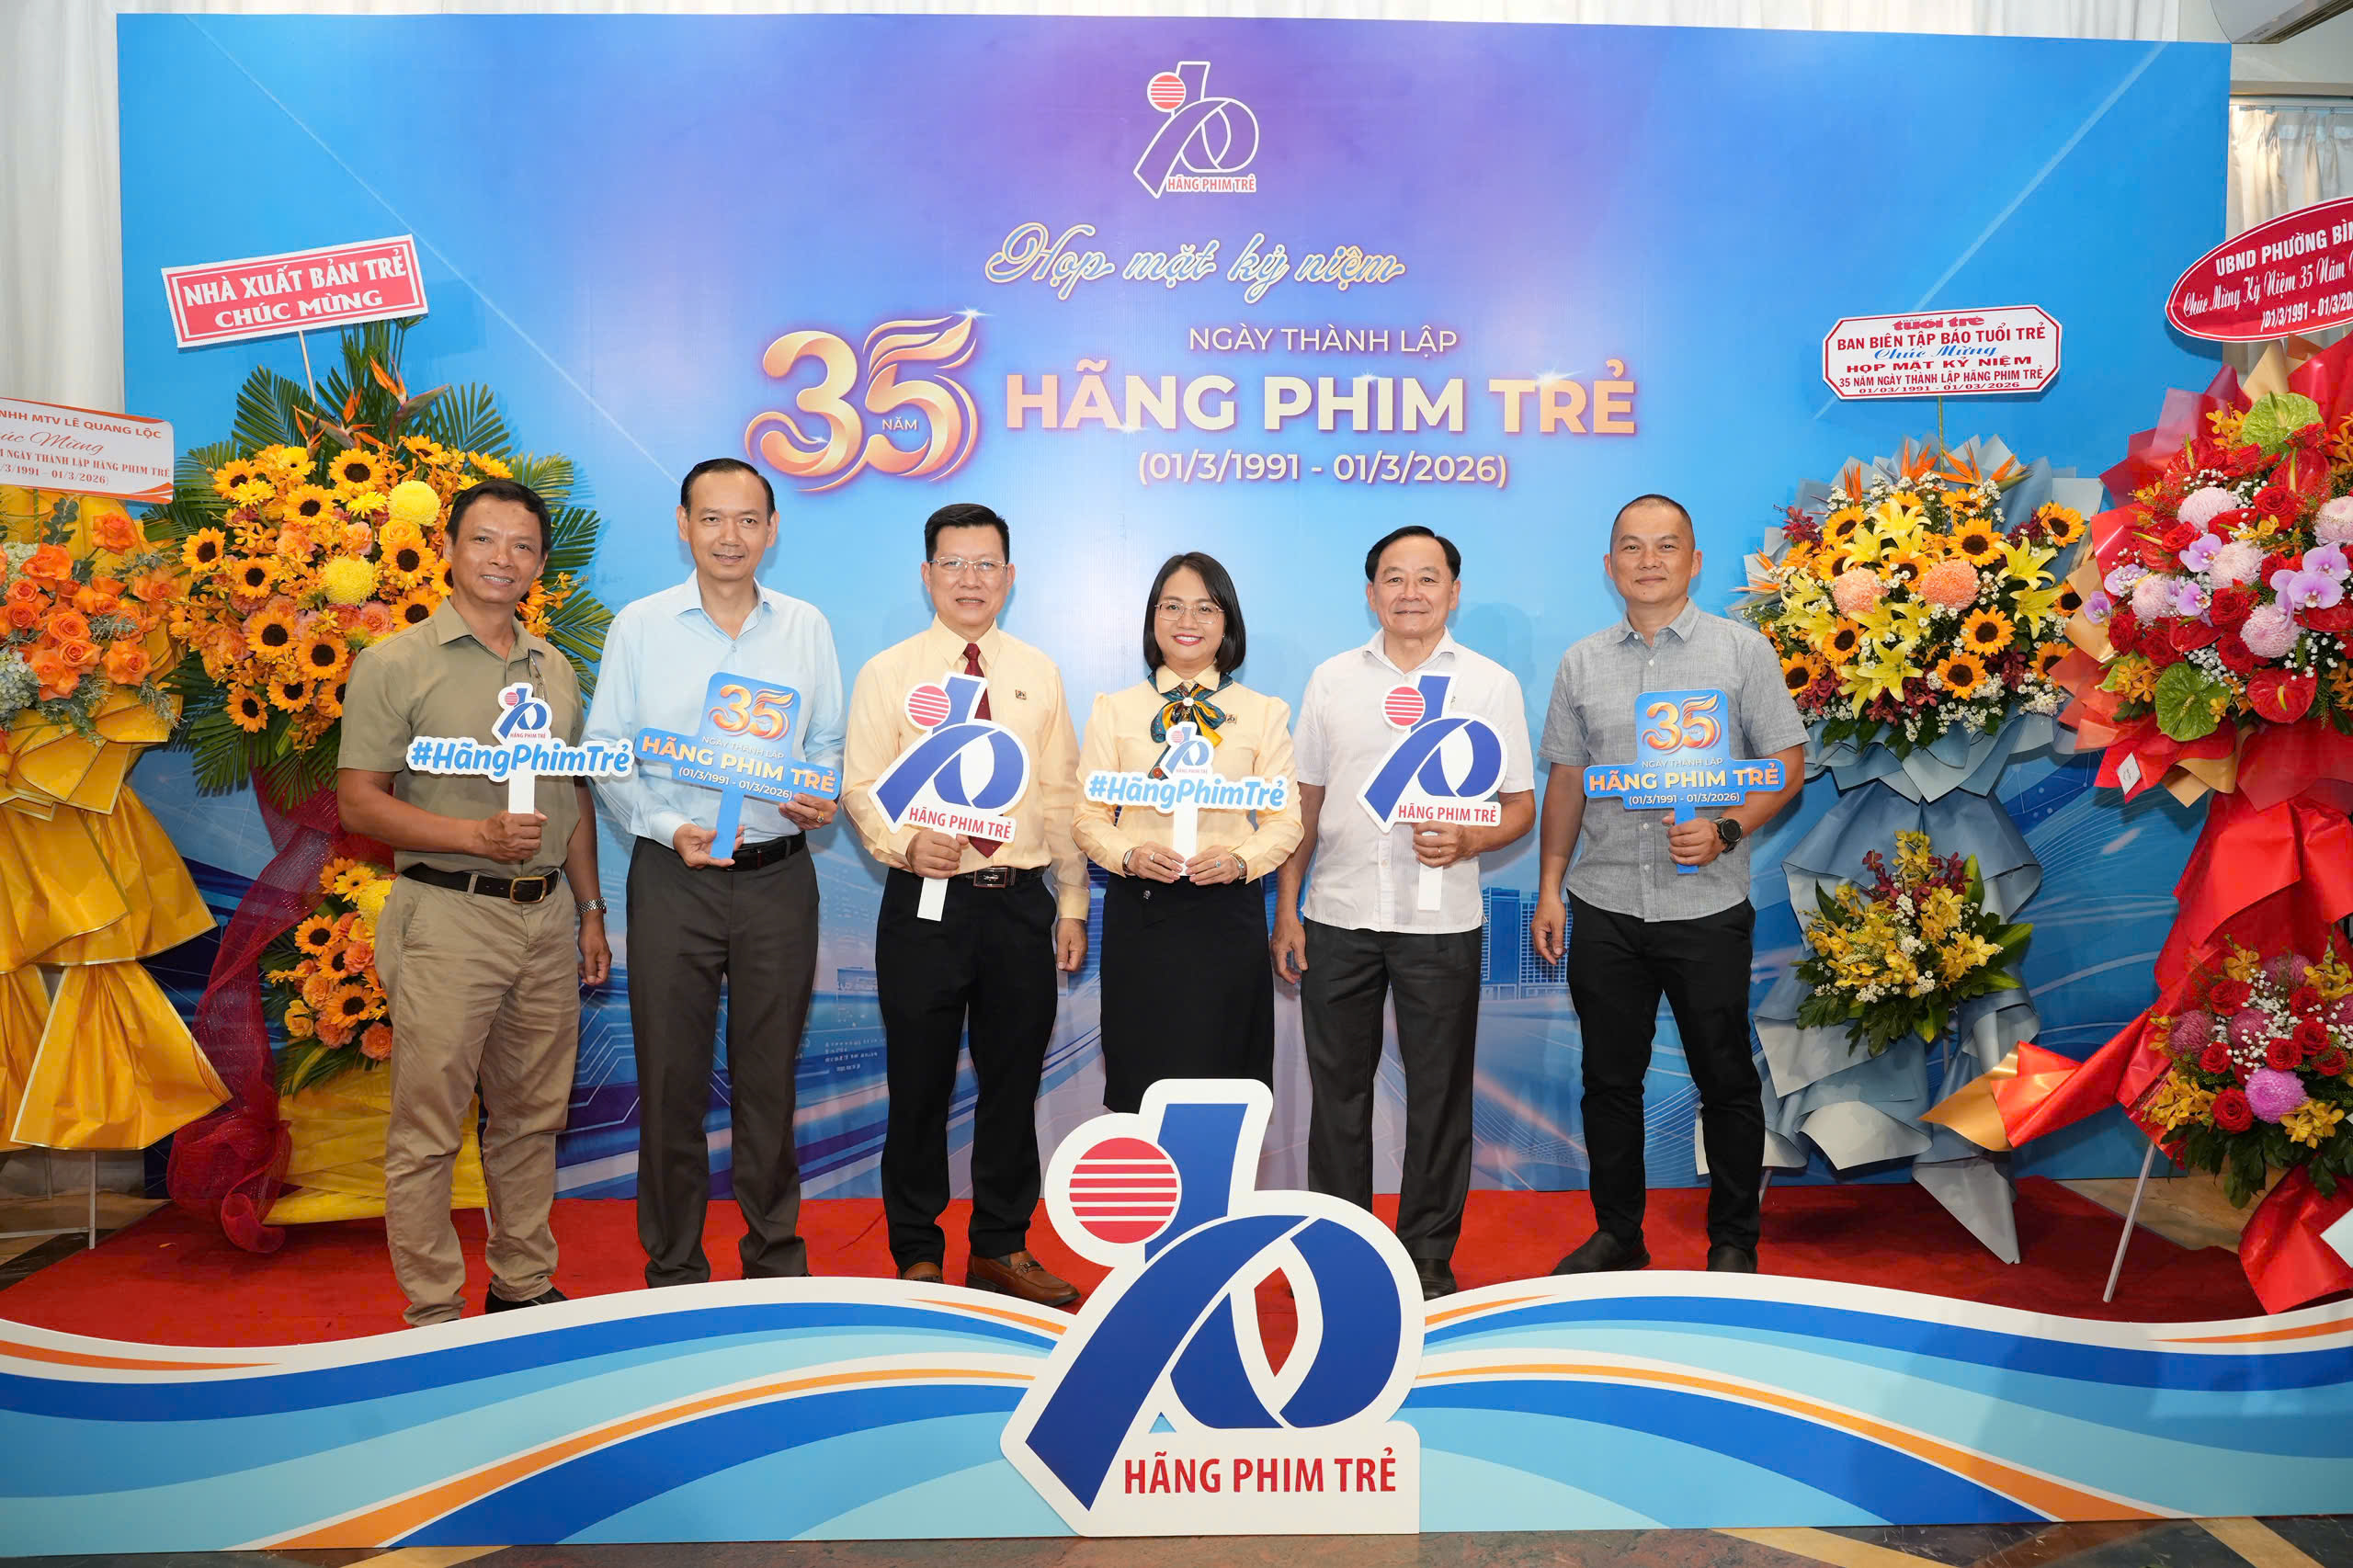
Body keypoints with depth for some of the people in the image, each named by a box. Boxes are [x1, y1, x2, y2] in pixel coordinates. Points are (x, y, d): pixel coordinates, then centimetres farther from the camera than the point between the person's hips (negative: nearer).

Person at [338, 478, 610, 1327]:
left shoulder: (556, 670, 14)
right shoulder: (394, 664, -3)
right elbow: (359, 803, -7)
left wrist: (591, 909, 14)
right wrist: (476, 835, -19)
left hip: (548, 916, 5)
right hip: (447, 916, -5)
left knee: (532, 1116, 13)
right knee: (428, 1127, 0)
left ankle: (524, 1284, 26)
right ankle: (433, 1311, 13)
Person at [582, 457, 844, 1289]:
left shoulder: (807, 627, 7)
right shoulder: (640, 627, 2)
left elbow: (828, 744, 11)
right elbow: (606, 755, 2)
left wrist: (826, 798, -10)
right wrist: (668, 828, -13)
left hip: (779, 876, 1)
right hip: (673, 877, -1)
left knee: (770, 1072, 11)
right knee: (671, 1074, 5)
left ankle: (775, 1251, 27)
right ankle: (673, 1267, 21)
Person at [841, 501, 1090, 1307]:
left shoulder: (1038, 674, 9)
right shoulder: (887, 674, 1)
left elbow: (1061, 795, 9)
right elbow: (861, 788, -2)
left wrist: (1073, 903, 6)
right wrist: (904, 845, -22)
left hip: (1021, 904, 3)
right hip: (925, 903, -2)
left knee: (1014, 1083, 11)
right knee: (920, 1086, 6)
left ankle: (1001, 1249, 27)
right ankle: (917, 1255, 23)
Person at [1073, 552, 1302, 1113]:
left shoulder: (1263, 713, 7)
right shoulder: (1114, 711, 8)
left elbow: (1285, 819, 5)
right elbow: (1089, 818, 6)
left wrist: (1240, 860, -14)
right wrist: (1129, 854, -14)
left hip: (1228, 913, 0)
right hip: (1139, 913, 0)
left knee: (1223, 1075, 3)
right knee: (1142, 1084, 2)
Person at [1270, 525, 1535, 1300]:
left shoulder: (1490, 682, 3)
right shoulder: (1332, 679, 8)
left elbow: (1520, 806, 4)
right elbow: (1305, 800, 11)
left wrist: (1466, 840, -17)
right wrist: (1286, 907, 6)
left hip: (1441, 922, -1)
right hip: (1338, 916, 2)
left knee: (1438, 1092, 6)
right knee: (1337, 1086, 9)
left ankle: (1429, 1253, 22)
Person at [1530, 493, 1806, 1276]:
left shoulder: (1742, 650, 1)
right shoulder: (1582, 663, 9)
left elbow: (1788, 762, 0)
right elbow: (1565, 780, 11)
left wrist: (1726, 831, -16)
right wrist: (1550, 888, 6)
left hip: (1706, 905, -2)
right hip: (1605, 907, 3)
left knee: (1725, 1080, 6)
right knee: (1610, 1079, 10)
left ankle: (1734, 1241, 23)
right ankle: (1617, 1233, 25)